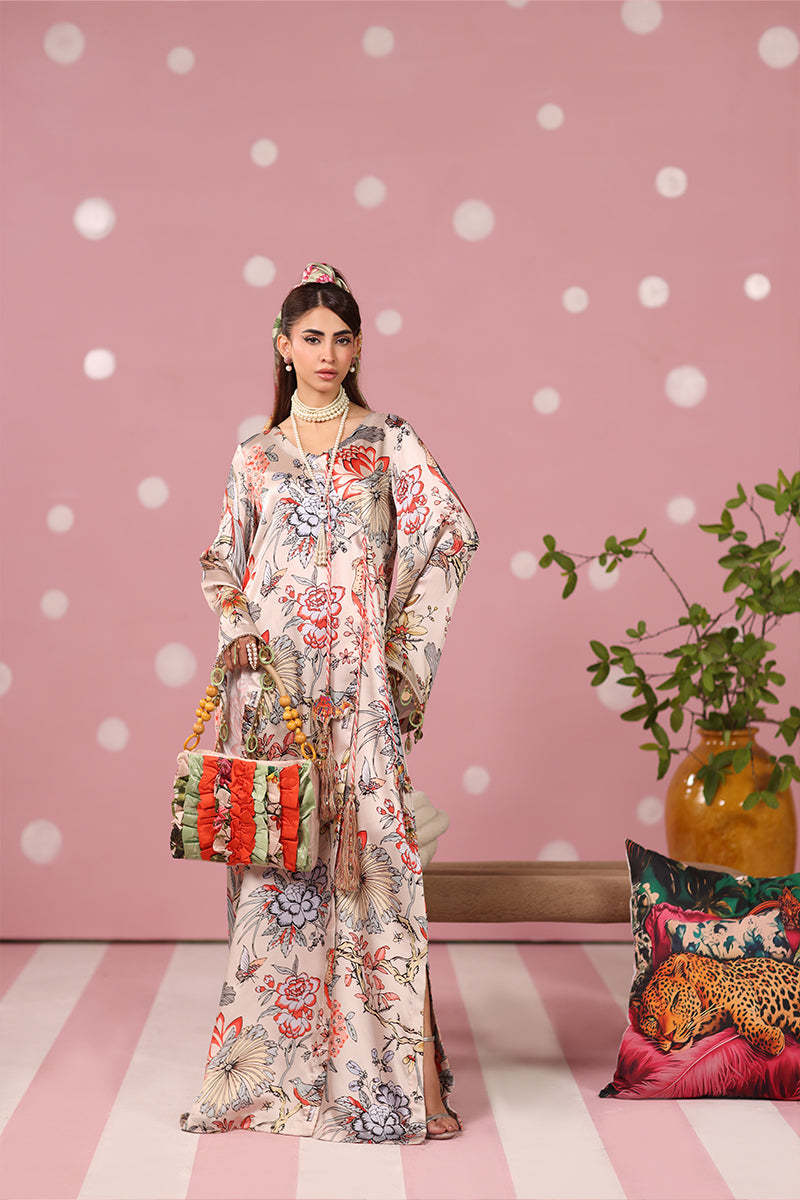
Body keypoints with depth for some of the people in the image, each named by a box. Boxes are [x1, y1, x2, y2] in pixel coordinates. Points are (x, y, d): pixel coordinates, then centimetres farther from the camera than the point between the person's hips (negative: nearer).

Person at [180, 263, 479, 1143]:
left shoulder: (391, 444, 7)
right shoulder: (256, 456, 12)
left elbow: (452, 533, 1)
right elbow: (223, 563, 16)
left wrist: (403, 631, -1)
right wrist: (235, 629, -1)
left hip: (357, 682, -2)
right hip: (270, 678, 2)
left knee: (373, 850, -8)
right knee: (277, 857, 3)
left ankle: (408, 1070, -5)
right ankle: (279, 1056, 15)